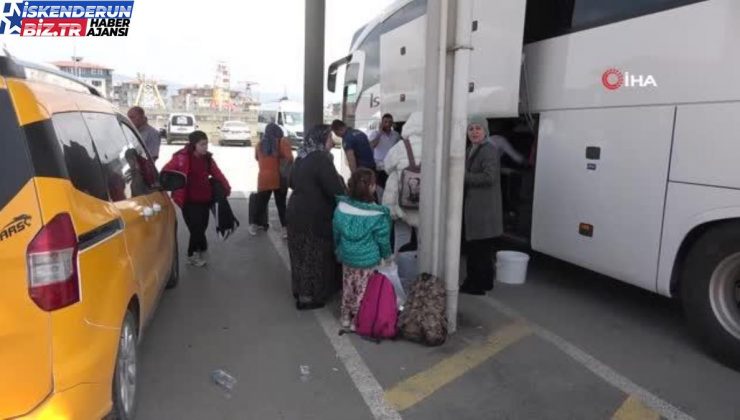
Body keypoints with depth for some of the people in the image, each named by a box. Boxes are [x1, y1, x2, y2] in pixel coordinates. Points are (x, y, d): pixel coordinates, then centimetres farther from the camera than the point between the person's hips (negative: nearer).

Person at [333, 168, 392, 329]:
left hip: (346, 257, 5)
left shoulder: (341, 207, -10)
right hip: (368, 261, -5)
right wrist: (386, 255, 8)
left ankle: (346, 317, 36)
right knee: (363, 291, 12)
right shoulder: (377, 215, -23)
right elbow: (382, 240, -12)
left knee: (348, 288, 21)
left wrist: (339, 250, 21)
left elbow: (336, 233, 4)